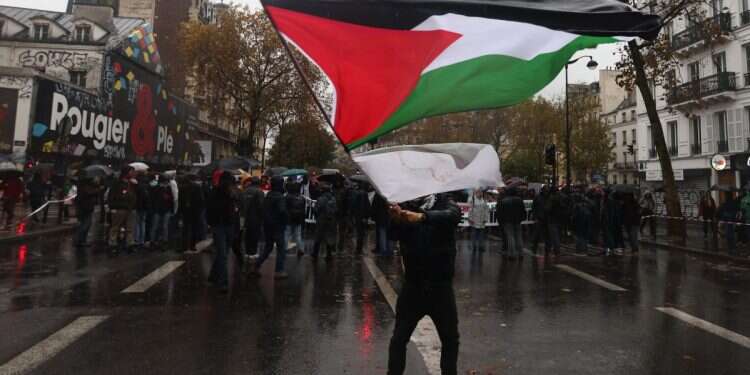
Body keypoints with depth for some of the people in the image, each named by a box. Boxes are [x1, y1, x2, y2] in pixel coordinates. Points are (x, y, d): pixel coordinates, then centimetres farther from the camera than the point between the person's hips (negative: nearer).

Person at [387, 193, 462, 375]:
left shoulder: (444, 202, -3)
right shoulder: (406, 206, 0)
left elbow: (453, 215, -27)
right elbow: (394, 235, -16)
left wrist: (423, 216, -46)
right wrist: (395, 220, -40)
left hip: (441, 286, 0)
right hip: (413, 285, 0)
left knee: (450, 339, 15)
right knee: (399, 339, 7)